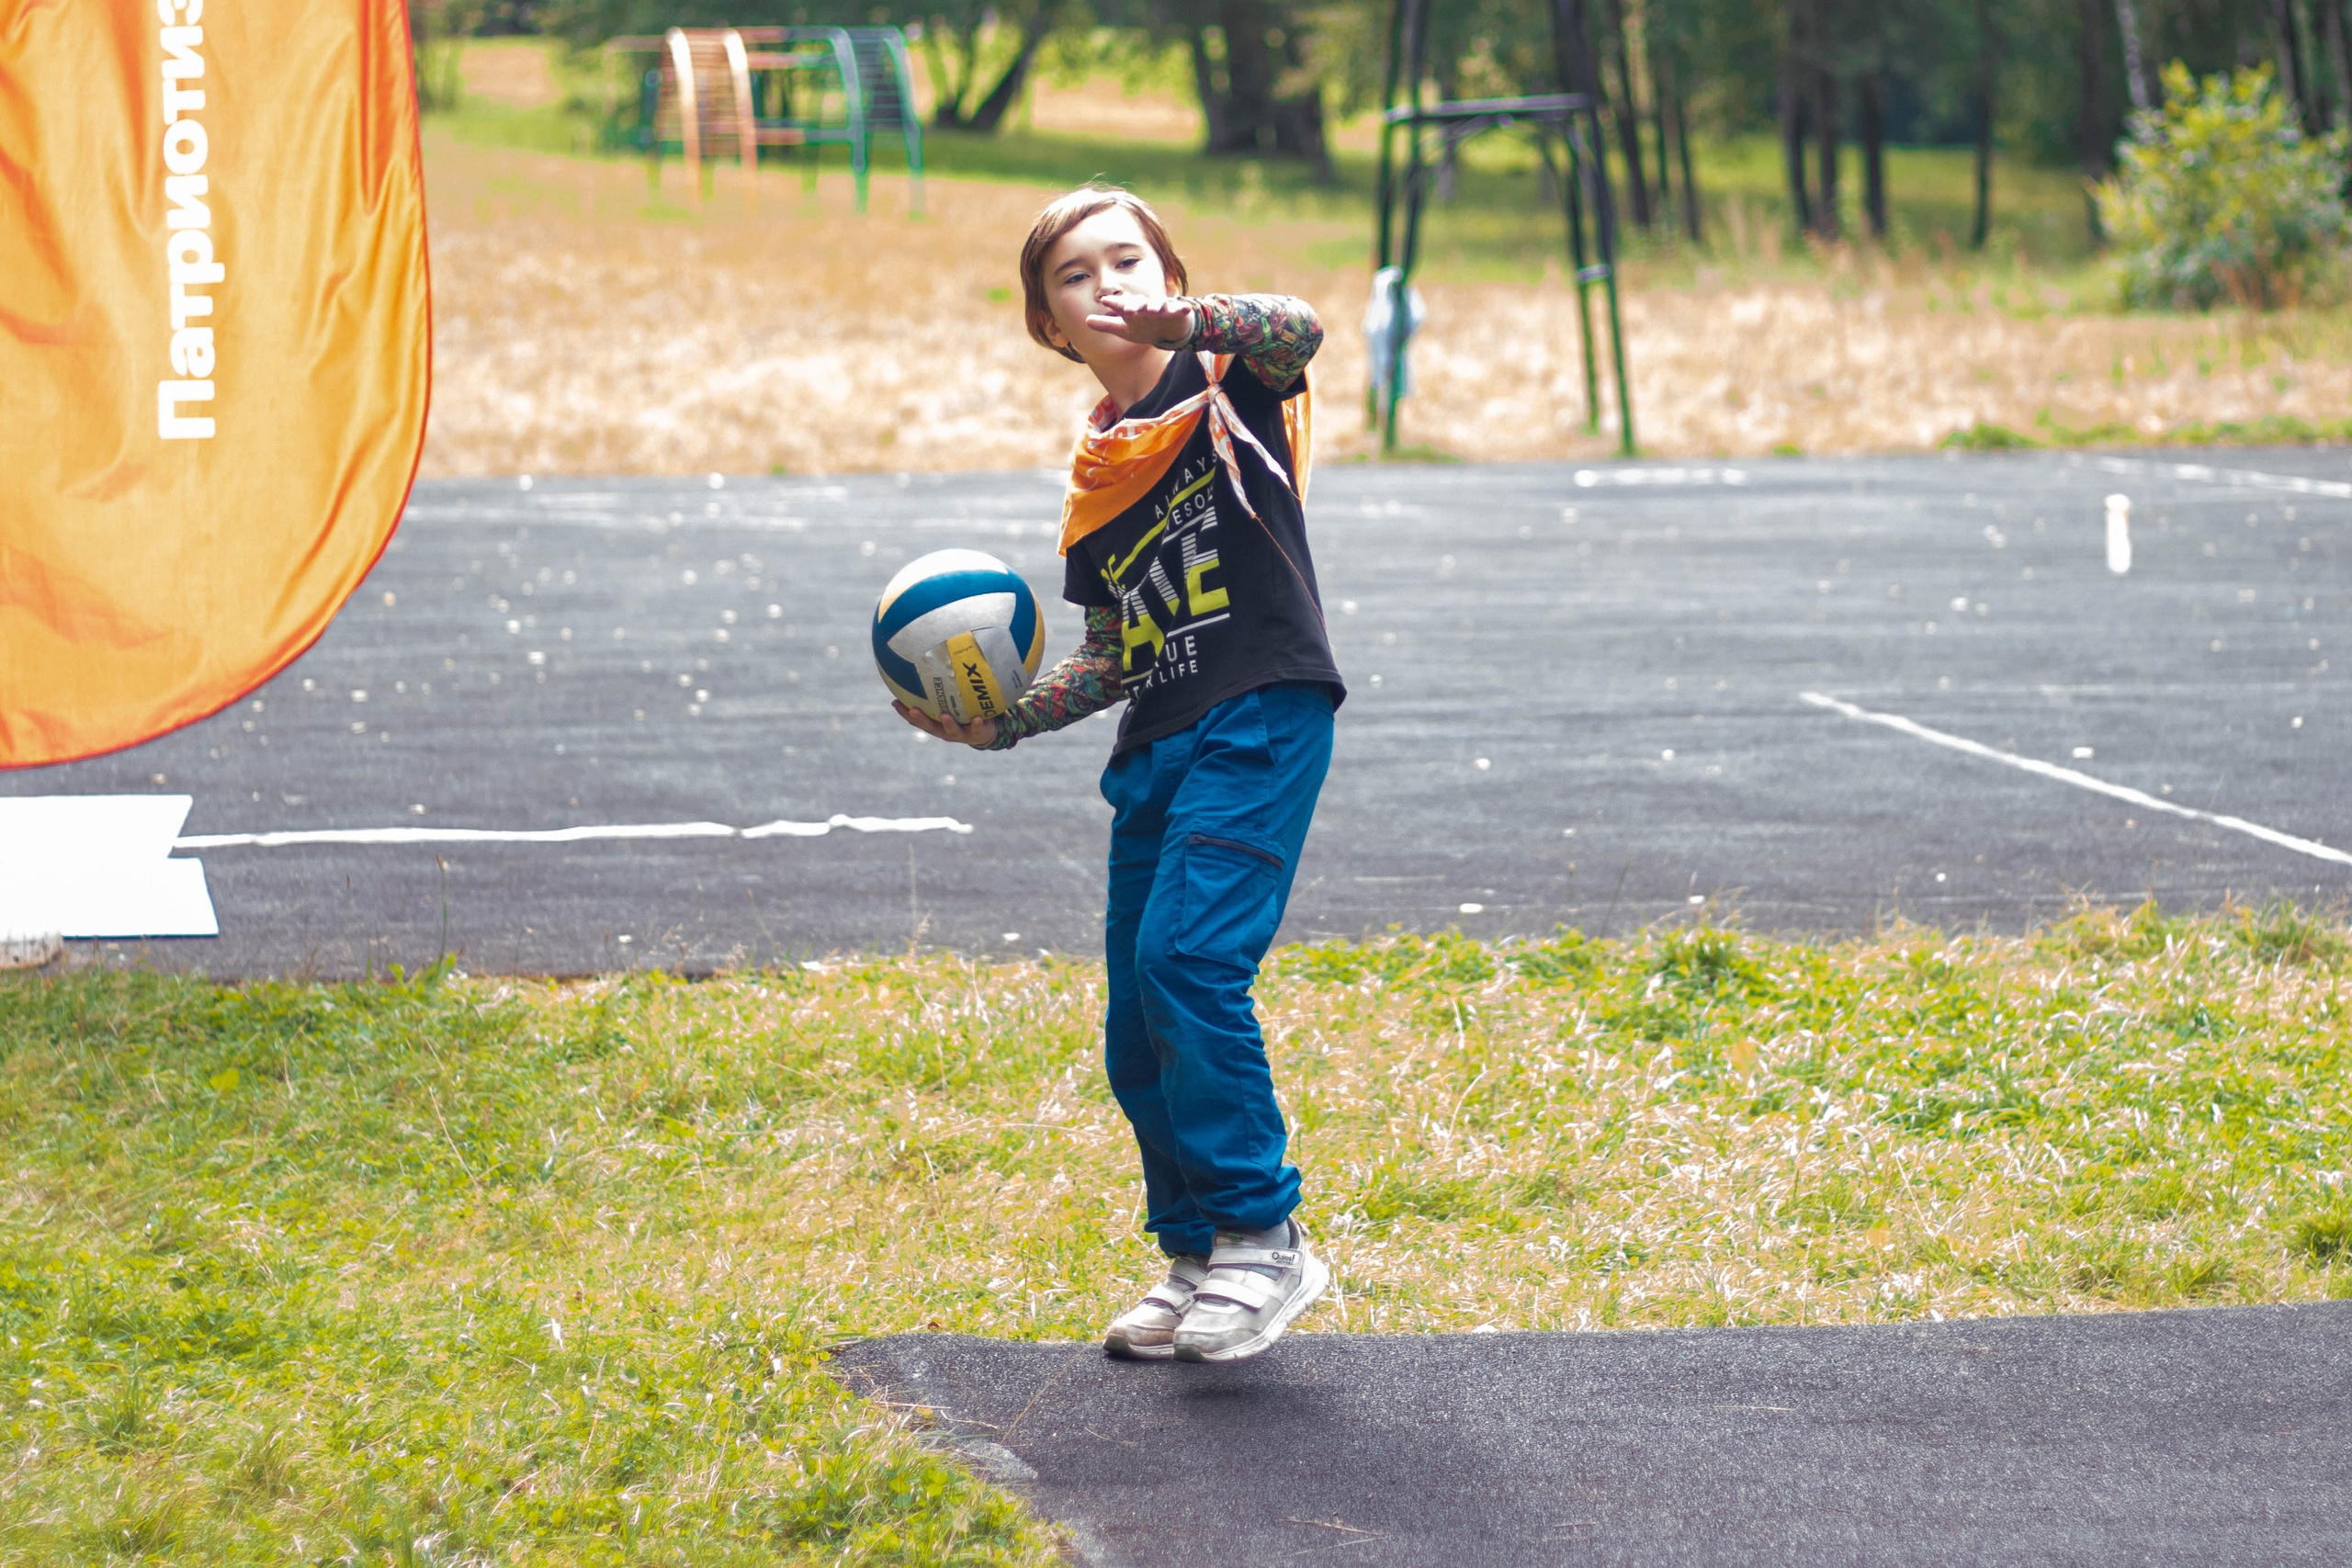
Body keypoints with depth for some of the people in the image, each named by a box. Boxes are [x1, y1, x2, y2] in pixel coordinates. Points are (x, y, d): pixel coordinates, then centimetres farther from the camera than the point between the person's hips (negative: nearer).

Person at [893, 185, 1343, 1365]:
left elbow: (1297, 334, -25)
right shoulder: (1094, 478, 16)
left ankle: (1261, 1236, -12)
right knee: (1138, 1028, 7)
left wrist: (1190, 325, -43)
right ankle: (1198, 1260, 22)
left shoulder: (1223, 383, -1)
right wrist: (1000, 722, 8)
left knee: (1186, 956, -22)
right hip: (1158, 746, 7)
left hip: (1263, 719, -7)